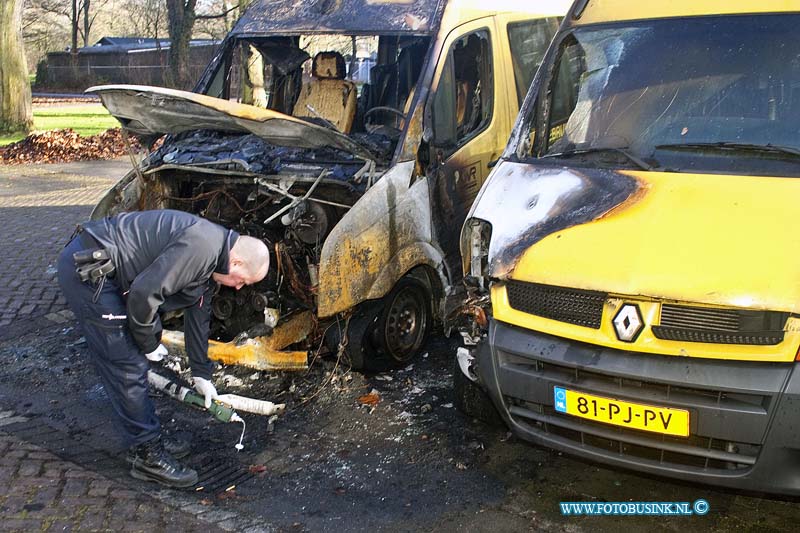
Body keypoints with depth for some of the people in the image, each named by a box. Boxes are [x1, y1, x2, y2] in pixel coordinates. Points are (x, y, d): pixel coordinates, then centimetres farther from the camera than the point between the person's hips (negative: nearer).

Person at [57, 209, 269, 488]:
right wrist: (149, 343, -8)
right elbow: (145, 291, -25)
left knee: (133, 362, 17)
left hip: (98, 269, 11)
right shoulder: (202, 245, -21)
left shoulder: (211, 261, 12)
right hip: (87, 269, -11)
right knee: (128, 369, -4)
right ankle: (147, 456, 8)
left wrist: (201, 374, 28)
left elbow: (198, 316, 23)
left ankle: (149, 440, 30)